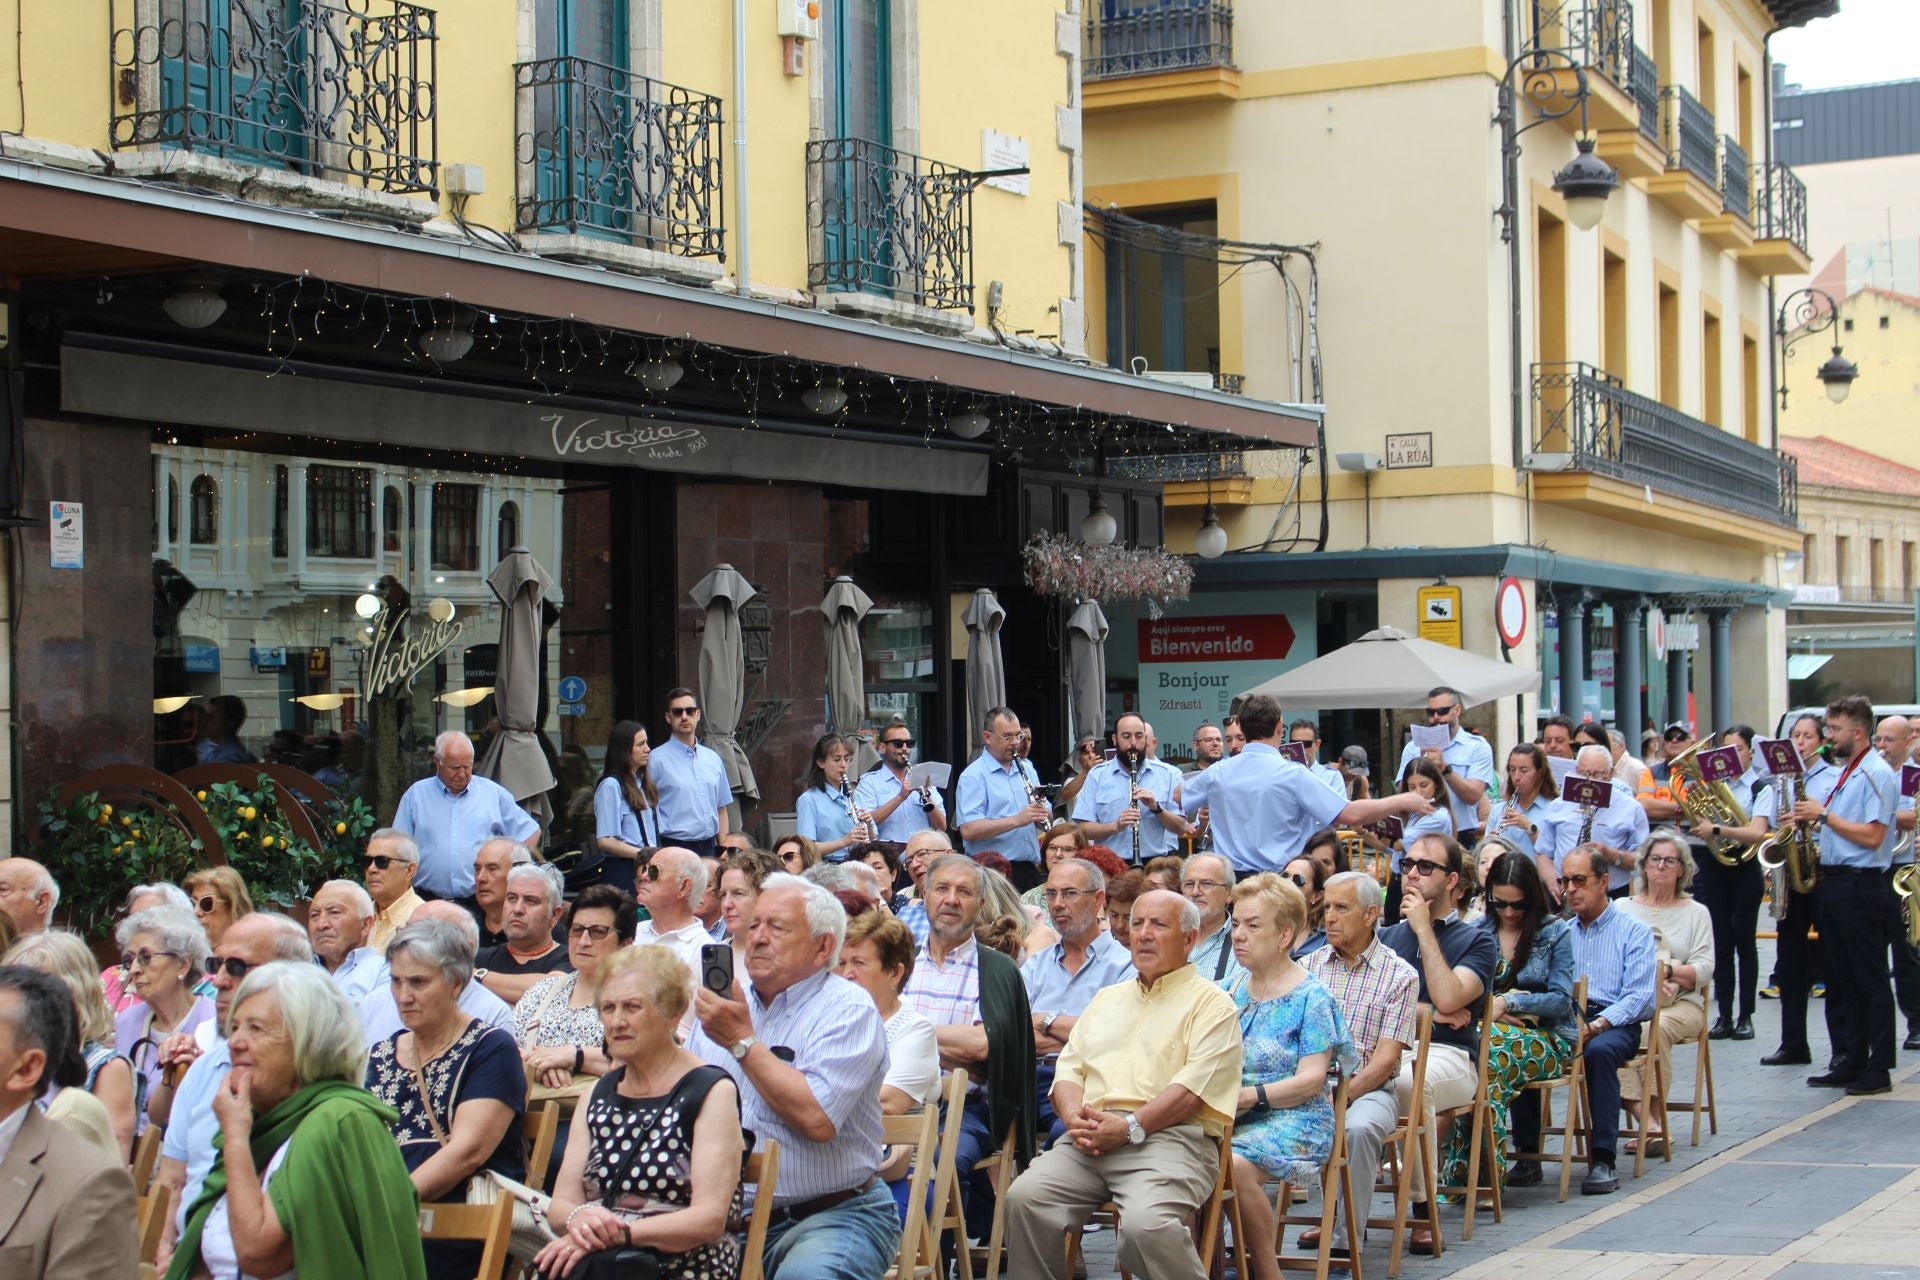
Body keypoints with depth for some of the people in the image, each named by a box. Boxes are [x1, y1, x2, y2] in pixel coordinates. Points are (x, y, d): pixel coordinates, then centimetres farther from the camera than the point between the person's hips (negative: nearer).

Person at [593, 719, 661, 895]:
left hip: (649, 868, 7)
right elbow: (604, 841, -14)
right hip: (625, 872, -7)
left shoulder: (644, 783, 15)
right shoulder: (610, 786, -10)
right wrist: (641, 854, -14)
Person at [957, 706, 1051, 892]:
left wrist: (1042, 810, -7)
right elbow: (968, 831, -17)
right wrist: (1017, 820, -23)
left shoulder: (1026, 769, 15)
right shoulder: (973, 776, -5)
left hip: (1029, 869, 6)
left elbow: (1047, 820, 16)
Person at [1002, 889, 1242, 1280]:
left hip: (1168, 1137, -5)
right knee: (1024, 1197, -22)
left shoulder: (1210, 1002, 7)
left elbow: (1196, 1084, -7)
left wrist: (1131, 1126, -16)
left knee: (1145, 1222, -34)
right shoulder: (1108, 999, 29)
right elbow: (1069, 1067, 21)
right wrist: (1076, 1116, -2)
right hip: (1091, 1141, 5)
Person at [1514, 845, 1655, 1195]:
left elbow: (1640, 998, -6)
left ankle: (1602, 1161, -36)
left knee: (1599, 1049, -38)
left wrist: (1595, 1025, -21)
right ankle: (1527, 1153, -23)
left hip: (1615, 1024, -4)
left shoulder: (1634, 931, 6)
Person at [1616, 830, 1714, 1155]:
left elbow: (1705, 970, 2)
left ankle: (1654, 1112, -27)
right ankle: (1645, 1119, -40)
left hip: (1681, 1004, 0)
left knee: (1656, 1028, -36)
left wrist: (1667, 971, -16)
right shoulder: (1623, 908, 18)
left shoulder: (1696, 912, 15)